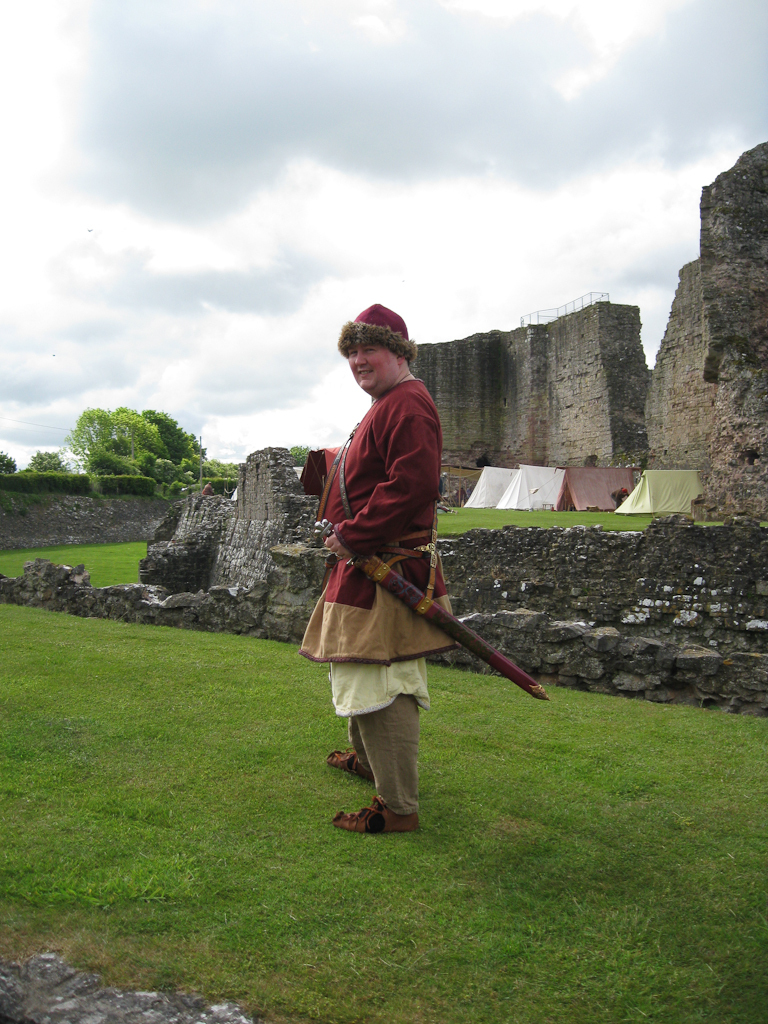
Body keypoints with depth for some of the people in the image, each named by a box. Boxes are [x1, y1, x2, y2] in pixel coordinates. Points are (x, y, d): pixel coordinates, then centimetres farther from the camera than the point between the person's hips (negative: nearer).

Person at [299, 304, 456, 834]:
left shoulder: (408, 405, -16)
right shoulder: (387, 404, 19)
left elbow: (414, 485, -28)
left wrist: (351, 535, -23)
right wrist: (346, 529, 15)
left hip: (386, 569, -12)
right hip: (370, 562, 12)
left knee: (378, 682, -8)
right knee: (360, 669, 25)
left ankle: (398, 807, 2)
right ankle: (366, 757, 45)